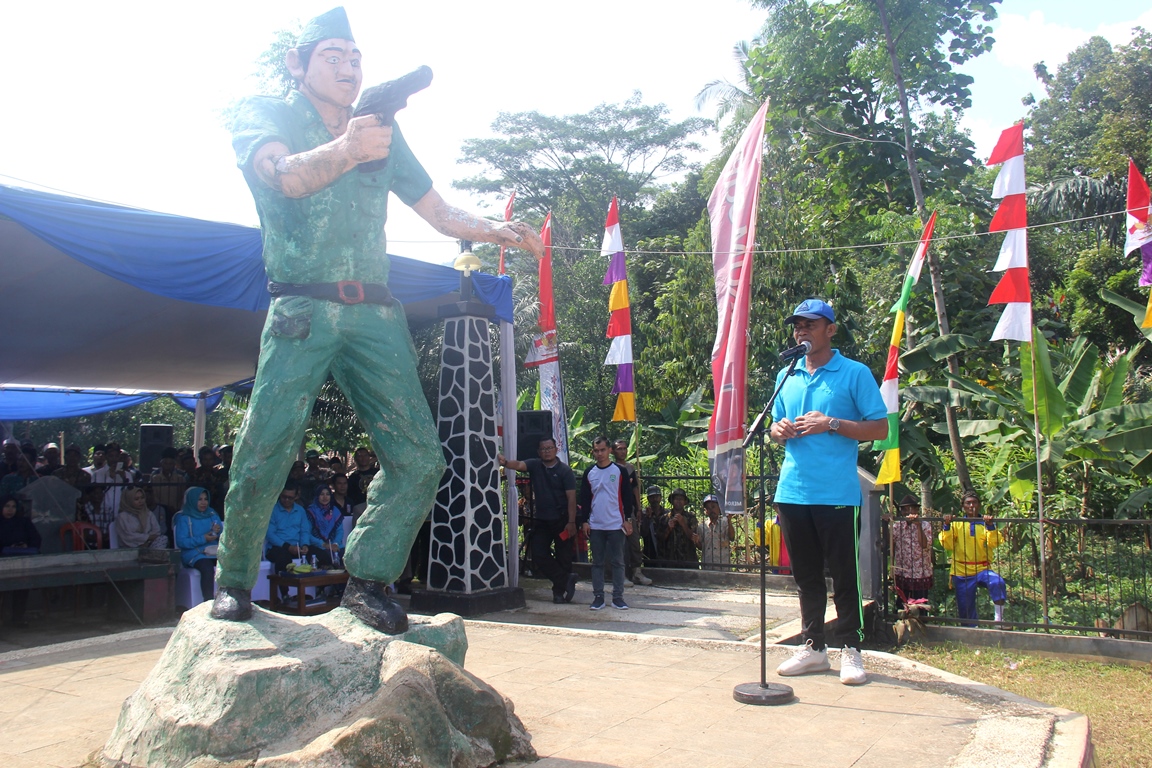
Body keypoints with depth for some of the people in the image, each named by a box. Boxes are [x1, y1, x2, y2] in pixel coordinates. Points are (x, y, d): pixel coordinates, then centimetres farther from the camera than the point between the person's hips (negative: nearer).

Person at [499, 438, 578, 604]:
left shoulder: (565, 470, -4)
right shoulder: (535, 466, 4)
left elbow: (571, 498, -8)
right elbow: (518, 465, -16)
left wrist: (571, 522, -15)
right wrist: (505, 462, -38)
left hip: (562, 520, -3)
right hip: (541, 520, 4)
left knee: (564, 557, 3)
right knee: (538, 555, -3)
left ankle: (560, 590, 19)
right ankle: (566, 580, 8)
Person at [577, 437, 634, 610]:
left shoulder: (619, 471, 0)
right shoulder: (589, 473, 7)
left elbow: (627, 497, 1)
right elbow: (584, 498, 9)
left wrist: (627, 520, -4)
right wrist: (584, 521, 3)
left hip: (616, 525, -2)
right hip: (595, 525, 2)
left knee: (617, 562, 2)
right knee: (597, 562, 7)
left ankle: (618, 597, 8)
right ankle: (598, 597, 13)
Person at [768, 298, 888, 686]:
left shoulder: (855, 373, -1)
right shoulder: (786, 377, 15)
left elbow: (880, 427, -4)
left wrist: (832, 424, -15)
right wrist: (779, 431, 0)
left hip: (837, 492, -5)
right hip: (792, 491, 5)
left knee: (844, 574, 0)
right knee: (805, 574, 12)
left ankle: (850, 649, 11)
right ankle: (813, 646, 22)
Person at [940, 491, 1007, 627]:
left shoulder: (985, 523, 6)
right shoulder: (957, 524, 7)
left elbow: (993, 543, -11)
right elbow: (947, 545, -7)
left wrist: (990, 526, -26)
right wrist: (947, 526, -21)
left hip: (982, 569, -1)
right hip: (961, 572, 1)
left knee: (998, 583, -32)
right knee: (966, 610, 5)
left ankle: (999, 617, -20)